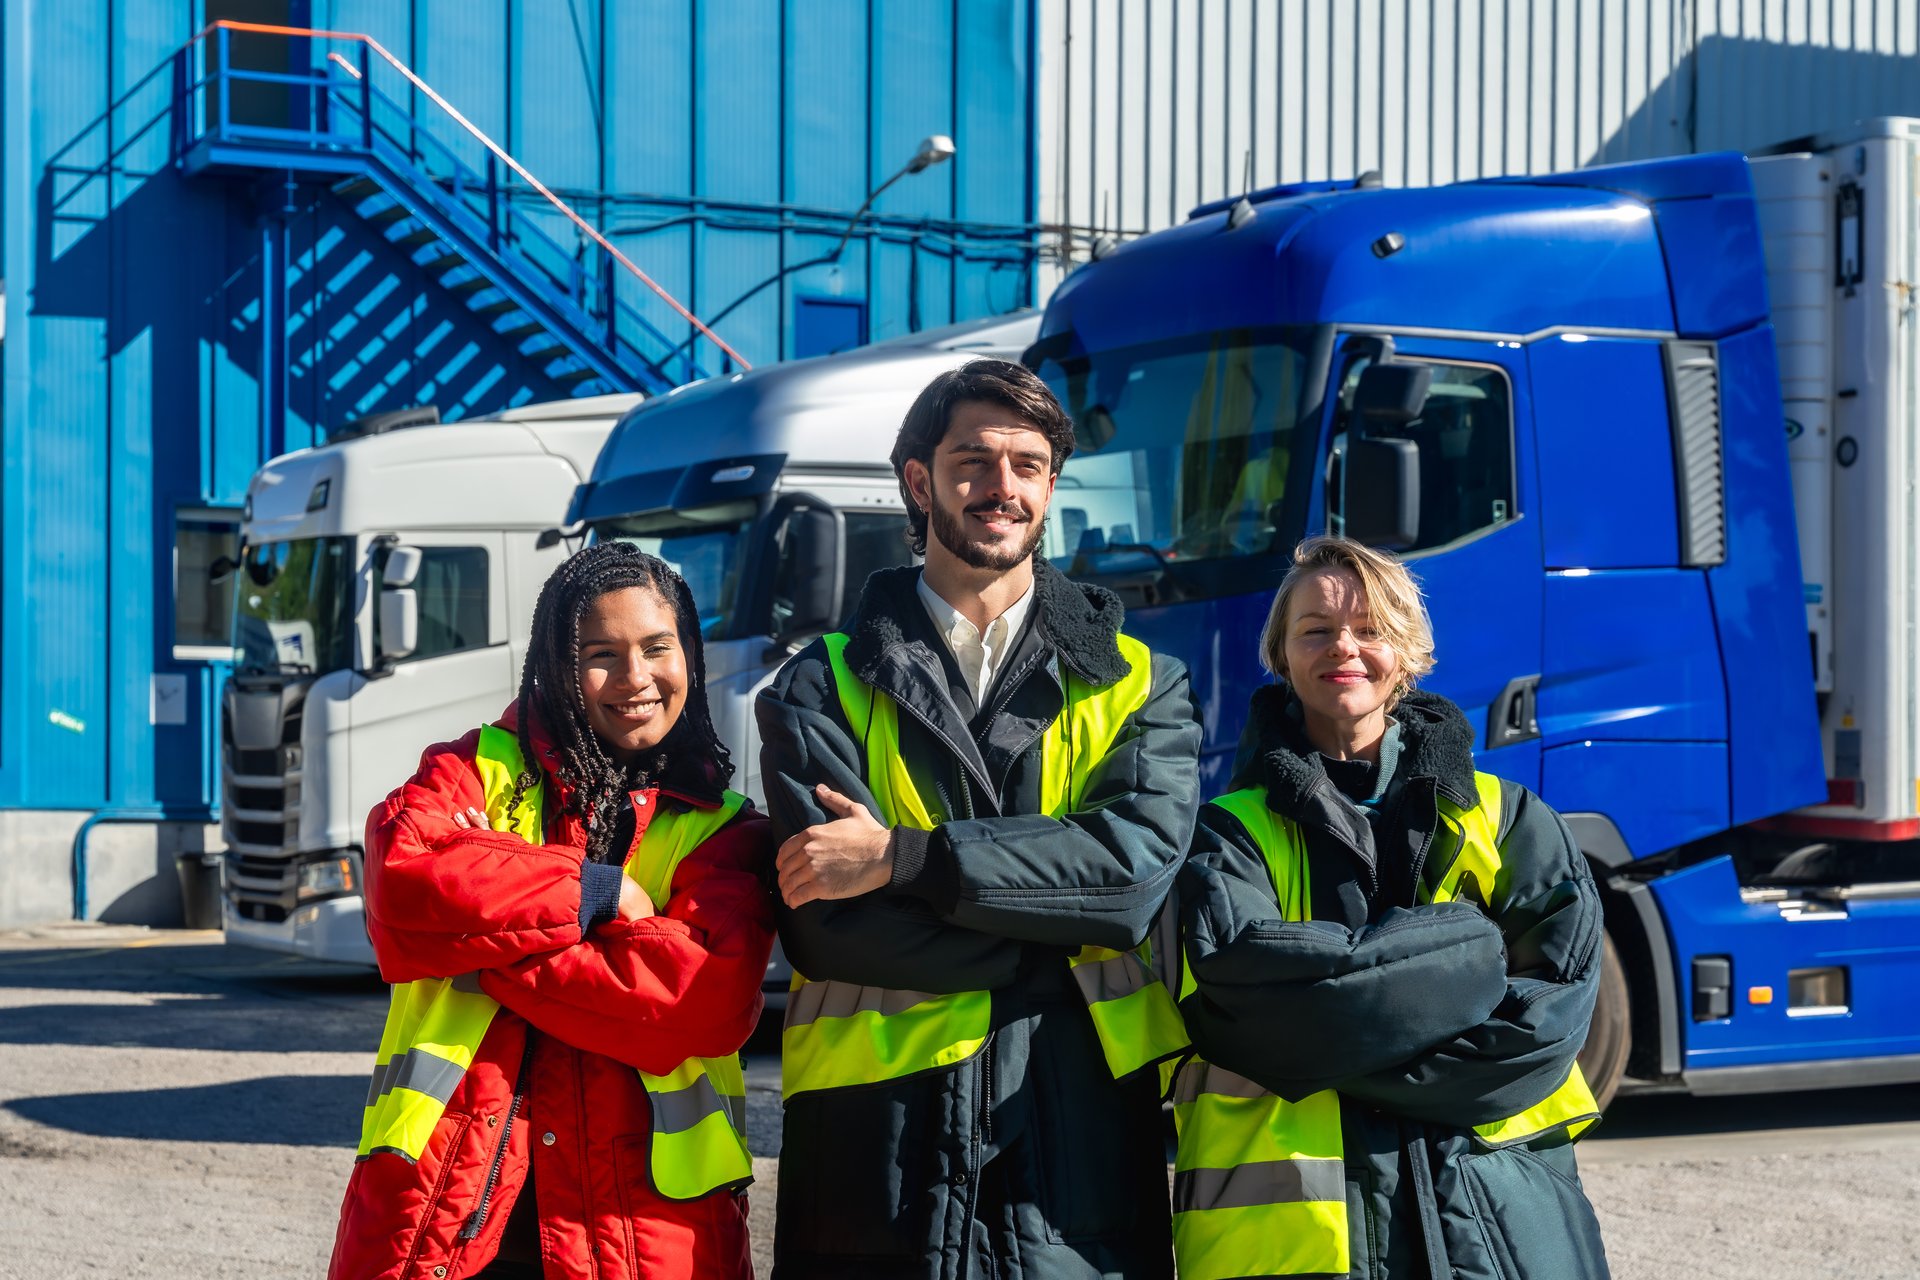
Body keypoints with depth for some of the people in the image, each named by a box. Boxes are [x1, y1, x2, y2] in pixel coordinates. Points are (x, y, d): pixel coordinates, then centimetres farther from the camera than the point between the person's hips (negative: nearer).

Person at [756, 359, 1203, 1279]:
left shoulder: (1139, 688, 9)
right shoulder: (822, 690, 5)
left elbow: (1139, 864, -10)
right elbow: (831, 926, -8)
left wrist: (903, 857, -13)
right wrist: (1065, 928, -9)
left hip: (1079, 1149, 1)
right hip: (880, 1150, -1)